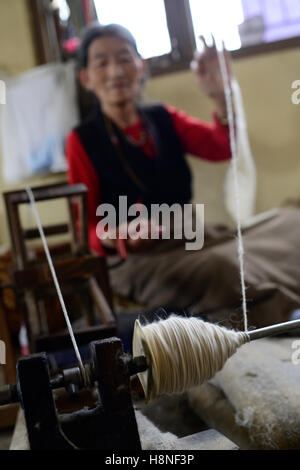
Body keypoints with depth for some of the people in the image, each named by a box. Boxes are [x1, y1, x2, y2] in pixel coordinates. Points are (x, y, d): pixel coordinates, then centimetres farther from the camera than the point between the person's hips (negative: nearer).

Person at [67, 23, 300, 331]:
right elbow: (86, 228, -3)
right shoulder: (82, 141, 0)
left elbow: (224, 147, -3)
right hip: (136, 261, -5)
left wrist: (220, 96, -22)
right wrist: (121, 237, -25)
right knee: (227, 273, -35)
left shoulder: (165, 120, 12)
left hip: (192, 239, 5)